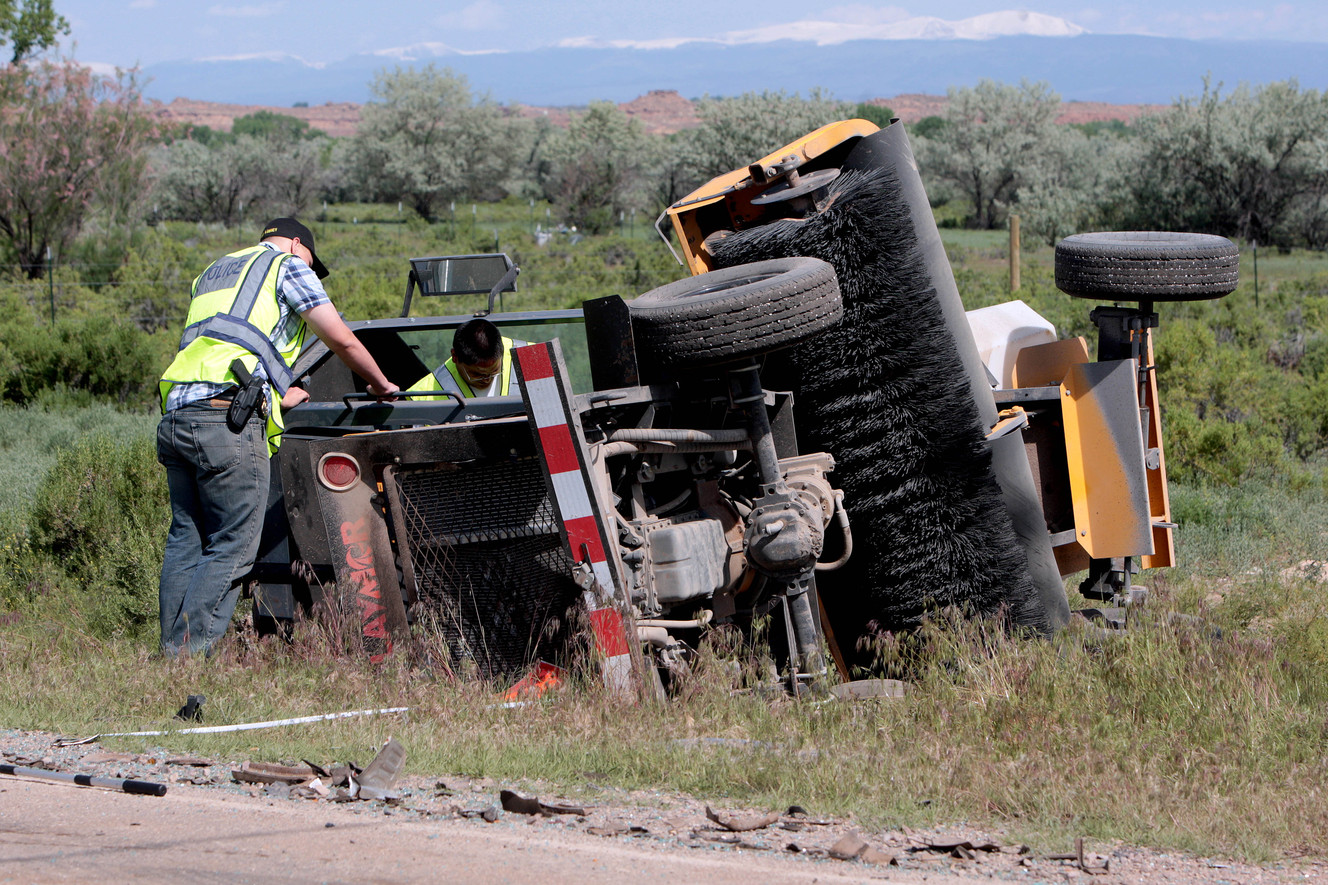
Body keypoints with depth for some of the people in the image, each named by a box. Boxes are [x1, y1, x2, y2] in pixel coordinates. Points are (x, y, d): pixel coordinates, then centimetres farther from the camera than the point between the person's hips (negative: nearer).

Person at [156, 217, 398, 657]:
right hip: (229, 422, -8)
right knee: (232, 548, -5)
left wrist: (277, 395, 45)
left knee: (185, 542, 11)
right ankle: (191, 657, -13)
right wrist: (381, 385, 26)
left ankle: (171, 655, 6)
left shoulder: (213, 272, 33)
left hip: (176, 416, 8)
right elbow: (342, 341, 9)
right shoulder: (288, 266, 10)